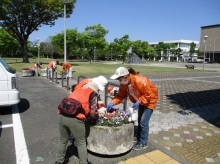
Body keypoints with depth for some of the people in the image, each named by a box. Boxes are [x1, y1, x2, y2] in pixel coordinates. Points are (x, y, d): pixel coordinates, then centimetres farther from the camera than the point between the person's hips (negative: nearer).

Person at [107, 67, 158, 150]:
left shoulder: (140, 81, -39)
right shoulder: (124, 84, -15)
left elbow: (149, 94, -30)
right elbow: (121, 95, -9)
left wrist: (139, 102, -33)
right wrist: (113, 103, -22)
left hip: (150, 99, -8)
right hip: (140, 101, 8)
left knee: (143, 122, -8)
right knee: (139, 120, 17)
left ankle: (143, 143, 8)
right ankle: (139, 138, 35)